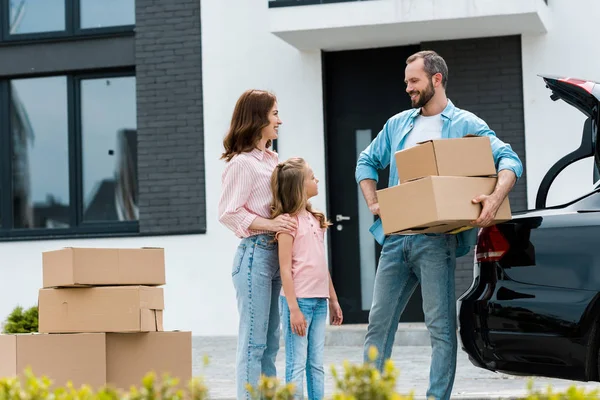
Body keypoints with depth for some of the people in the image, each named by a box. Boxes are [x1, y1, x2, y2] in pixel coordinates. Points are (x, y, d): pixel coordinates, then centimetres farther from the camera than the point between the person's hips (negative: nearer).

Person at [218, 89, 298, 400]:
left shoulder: (271, 160, 15)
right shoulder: (241, 163, -10)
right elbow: (228, 213, -15)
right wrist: (270, 225, -22)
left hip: (276, 253, 9)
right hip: (255, 253, -9)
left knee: (270, 342, 11)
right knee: (253, 341, -6)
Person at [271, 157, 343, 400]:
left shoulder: (315, 220, 14)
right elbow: (285, 268, -13)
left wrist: (333, 299, 17)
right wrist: (293, 309, -17)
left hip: (319, 301, 7)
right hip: (299, 300, -7)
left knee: (317, 364, 10)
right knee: (297, 364, -3)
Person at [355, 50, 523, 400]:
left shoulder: (466, 124, 2)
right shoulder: (398, 124, 17)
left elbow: (510, 160, -8)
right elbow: (367, 162, 26)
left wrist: (496, 198, -26)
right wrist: (374, 203, 9)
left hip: (436, 240, -5)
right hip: (395, 237, 5)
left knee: (441, 326, -4)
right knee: (379, 322, 5)